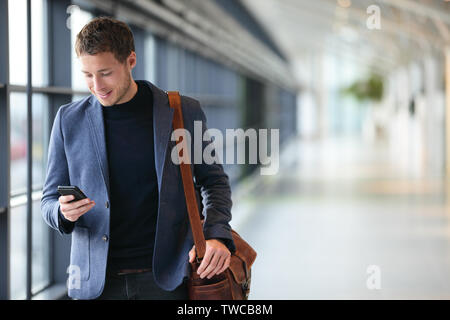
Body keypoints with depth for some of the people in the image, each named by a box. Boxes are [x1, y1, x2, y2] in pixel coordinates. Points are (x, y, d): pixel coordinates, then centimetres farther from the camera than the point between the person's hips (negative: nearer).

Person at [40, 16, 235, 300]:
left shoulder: (183, 112, 0)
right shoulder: (69, 119, 3)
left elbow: (214, 181, 11)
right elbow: (50, 200, 10)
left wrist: (217, 235, -6)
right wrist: (63, 212, -14)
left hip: (166, 279, -1)